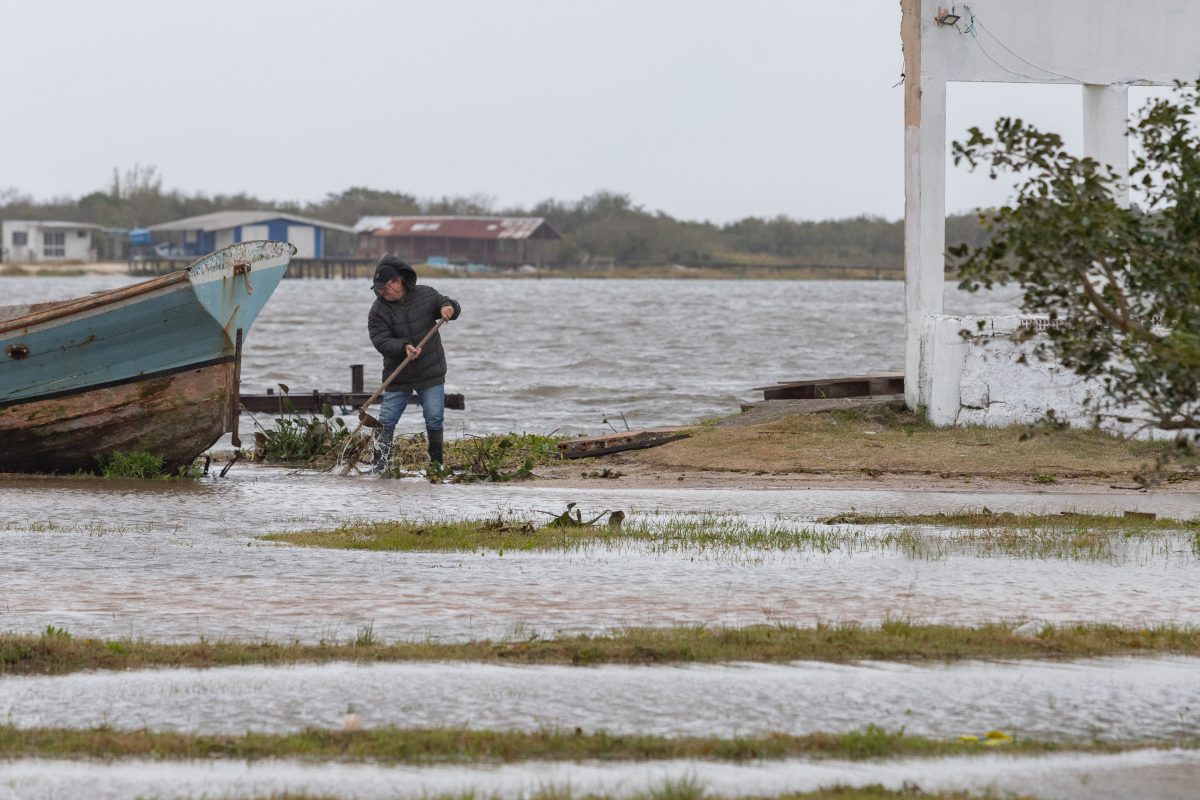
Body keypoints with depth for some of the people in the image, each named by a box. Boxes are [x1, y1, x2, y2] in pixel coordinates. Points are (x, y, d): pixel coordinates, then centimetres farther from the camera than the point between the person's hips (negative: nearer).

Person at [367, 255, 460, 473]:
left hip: (431, 373, 0)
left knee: (434, 420, 1)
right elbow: (381, 341, -17)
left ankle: (436, 463, 14)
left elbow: (452, 307, 10)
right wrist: (403, 348, -34)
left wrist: (448, 308, -15)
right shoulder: (378, 310, -8)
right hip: (398, 375, 0)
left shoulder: (425, 295, -3)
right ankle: (378, 466, 6)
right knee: (386, 421, -1)